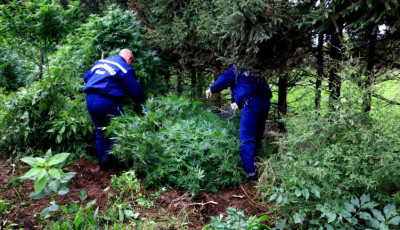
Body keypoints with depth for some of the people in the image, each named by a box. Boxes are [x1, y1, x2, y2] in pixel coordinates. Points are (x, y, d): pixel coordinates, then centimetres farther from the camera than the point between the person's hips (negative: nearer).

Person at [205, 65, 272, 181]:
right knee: (257, 137, 15)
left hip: (251, 104, -7)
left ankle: (250, 171, -14)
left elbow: (223, 80, 12)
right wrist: (239, 103, 43)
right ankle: (257, 165, 22)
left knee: (246, 138, -6)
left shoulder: (237, 69, 11)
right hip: (265, 102, 7)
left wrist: (211, 90, 31)